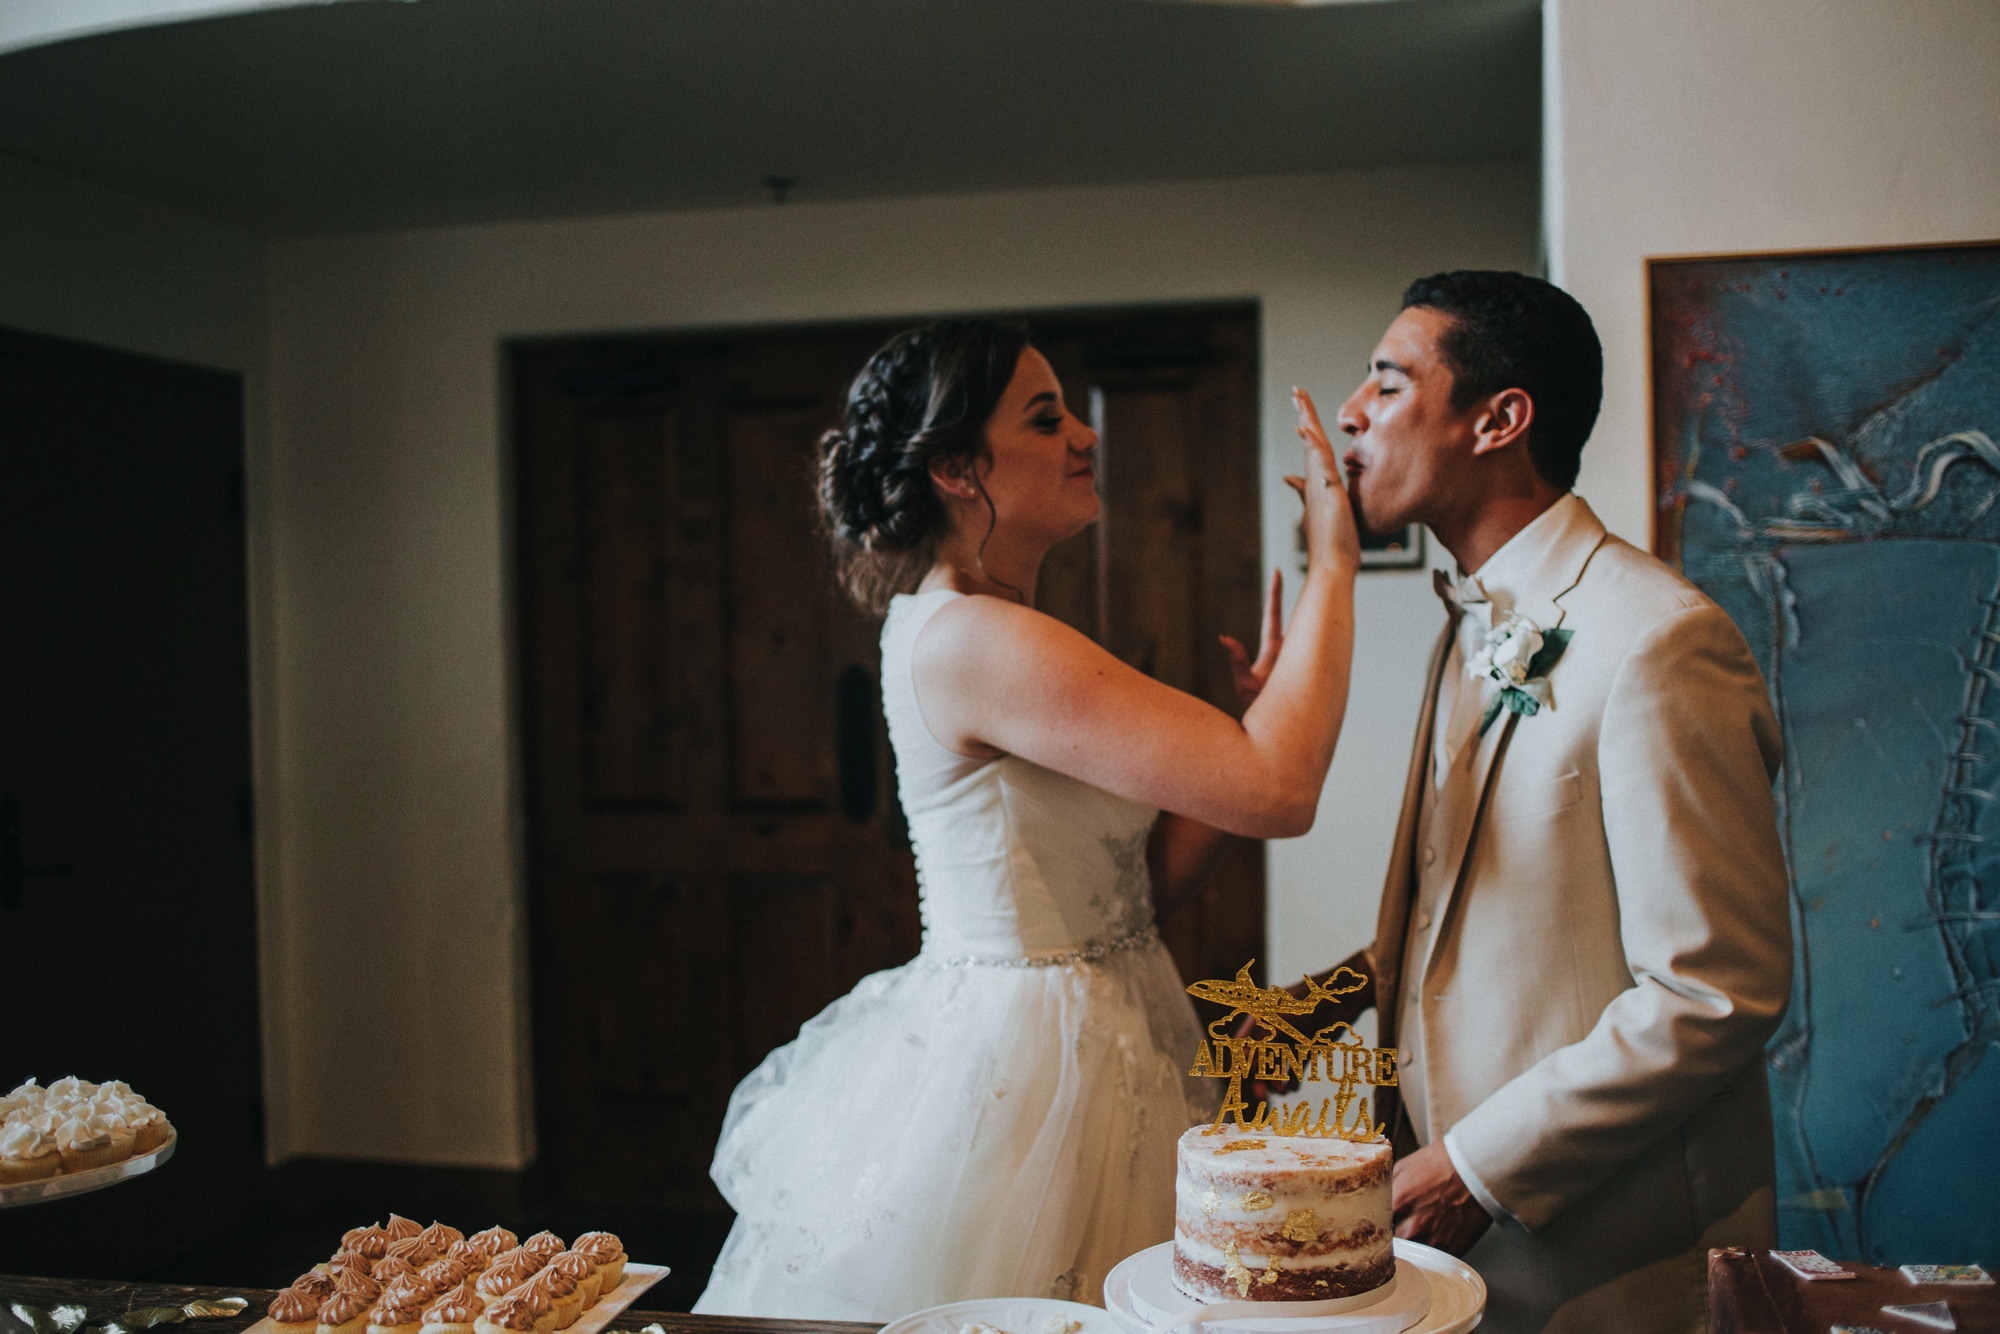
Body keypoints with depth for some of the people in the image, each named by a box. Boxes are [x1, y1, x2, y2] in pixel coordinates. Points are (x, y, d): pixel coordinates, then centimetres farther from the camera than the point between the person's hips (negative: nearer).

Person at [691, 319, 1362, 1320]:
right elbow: (1280, 793, -27)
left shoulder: (979, 632, 9)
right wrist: (1333, 565, -16)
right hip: (1027, 1072, -10)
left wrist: (1257, 714, -2)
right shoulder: (975, 640, -22)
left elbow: (1138, 877, 8)